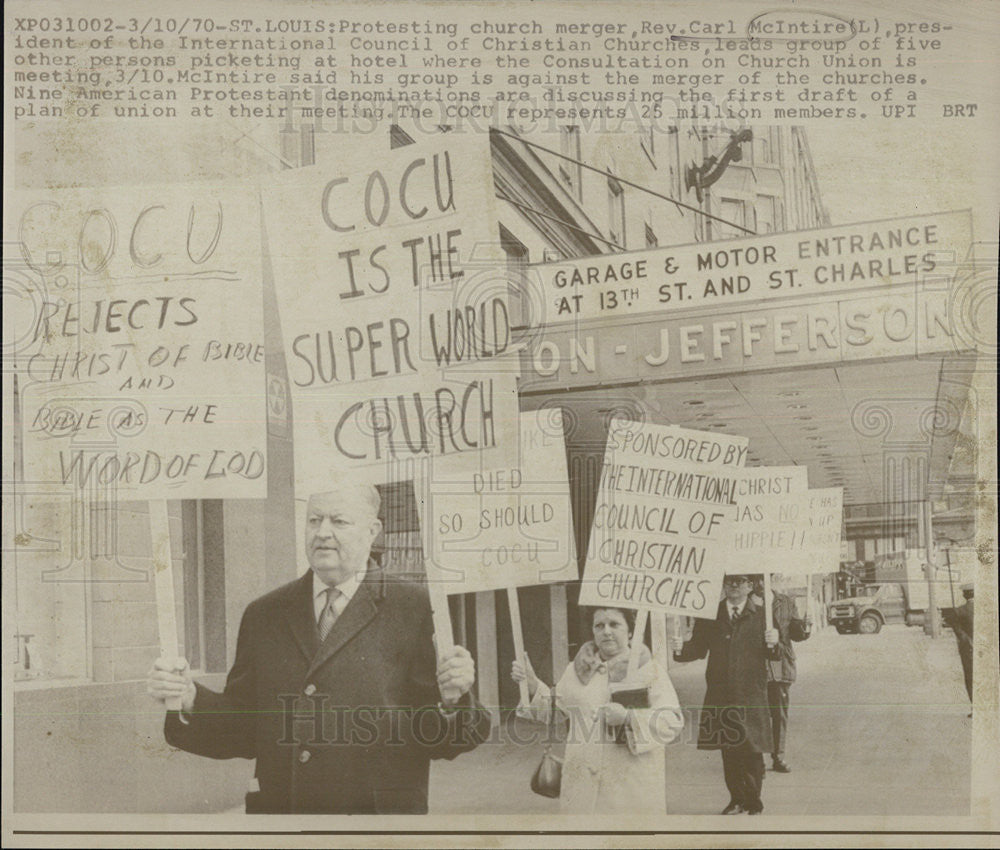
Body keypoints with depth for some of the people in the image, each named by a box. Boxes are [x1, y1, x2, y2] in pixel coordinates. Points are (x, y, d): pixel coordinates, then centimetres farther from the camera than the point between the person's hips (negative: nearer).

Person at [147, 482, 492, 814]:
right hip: (276, 812, 4)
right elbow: (243, 729, 10)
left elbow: (437, 740, -4)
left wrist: (451, 701, -23)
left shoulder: (416, 610, -2)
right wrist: (190, 699, -6)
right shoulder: (264, 614, 12)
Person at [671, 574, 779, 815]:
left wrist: (772, 643, -21)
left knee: (752, 751, -2)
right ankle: (737, 800, 21)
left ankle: (754, 802, 10)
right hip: (720, 695, 2)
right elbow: (699, 648, 5)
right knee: (728, 751, 9)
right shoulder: (710, 615, 8)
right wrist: (681, 648, -15)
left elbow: (773, 655, 1)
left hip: (751, 695, -2)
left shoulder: (761, 615, 4)